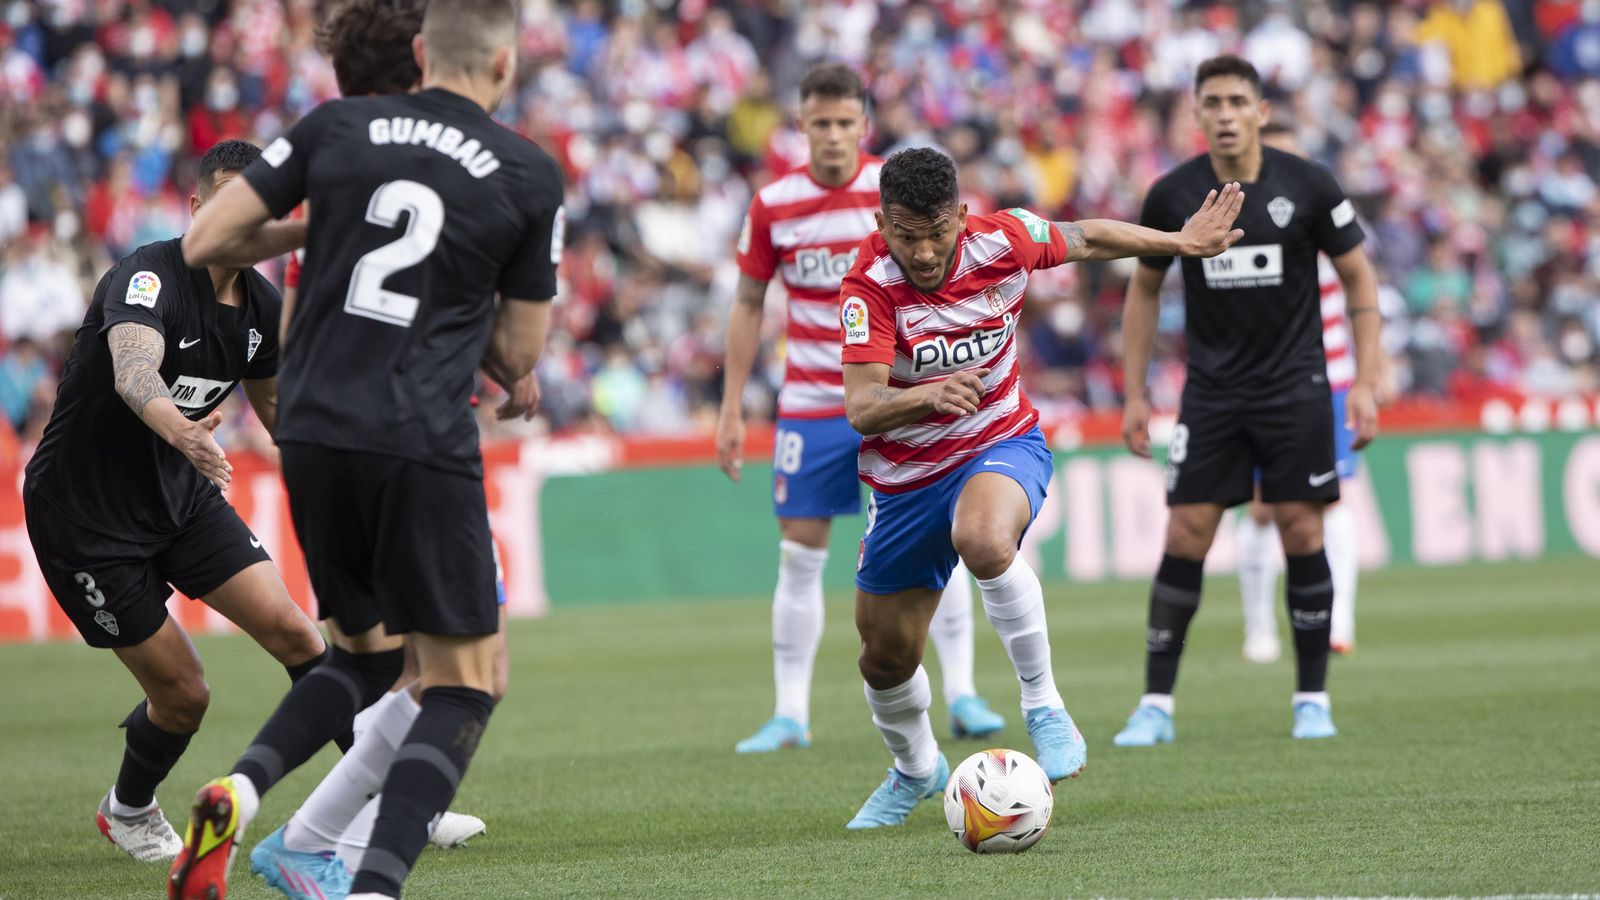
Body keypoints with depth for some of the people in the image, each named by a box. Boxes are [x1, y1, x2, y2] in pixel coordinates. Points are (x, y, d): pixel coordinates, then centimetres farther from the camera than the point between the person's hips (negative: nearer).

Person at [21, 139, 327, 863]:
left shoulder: (263, 305, -2)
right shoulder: (148, 277, -26)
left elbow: (271, 401, 18)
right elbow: (133, 372, -48)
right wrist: (178, 430, -68)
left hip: (182, 494, 6)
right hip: (83, 510, -6)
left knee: (293, 633, -9)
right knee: (182, 693, -3)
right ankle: (129, 811, 28)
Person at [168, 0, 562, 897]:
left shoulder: (336, 126, 6)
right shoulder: (530, 175, 0)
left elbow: (207, 242, 7)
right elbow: (518, 355, 6)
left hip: (313, 434, 4)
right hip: (422, 447, -4)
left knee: (368, 651, 22)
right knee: (467, 681, 6)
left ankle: (236, 795, -3)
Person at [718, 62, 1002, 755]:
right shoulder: (773, 205, -1)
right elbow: (748, 307, 8)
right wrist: (732, 410, 5)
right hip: (811, 404, 1)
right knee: (799, 555, 1)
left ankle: (961, 696, -2)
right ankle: (790, 714, 7)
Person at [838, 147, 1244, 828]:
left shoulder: (1001, 241, -16)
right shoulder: (869, 286, -23)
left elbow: (1088, 238, 6)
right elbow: (861, 407, -33)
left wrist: (1183, 242, 13)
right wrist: (926, 395, -52)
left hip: (1002, 444, -1)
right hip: (906, 476, 1)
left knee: (985, 542, -38)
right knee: (886, 657, 11)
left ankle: (1044, 706, -21)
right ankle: (916, 768, 43)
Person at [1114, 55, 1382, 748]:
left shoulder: (1307, 185, -7)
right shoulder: (1173, 195, -3)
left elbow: (1358, 278, 2)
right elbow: (1145, 288, 10)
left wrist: (1364, 384, -5)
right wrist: (1134, 394, 7)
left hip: (1295, 384, -1)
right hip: (1211, 390, 1)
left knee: (1302, 534, -3)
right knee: (1185, 537, -6)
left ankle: (1312, 699, 9)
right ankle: (1156, 705, -1)